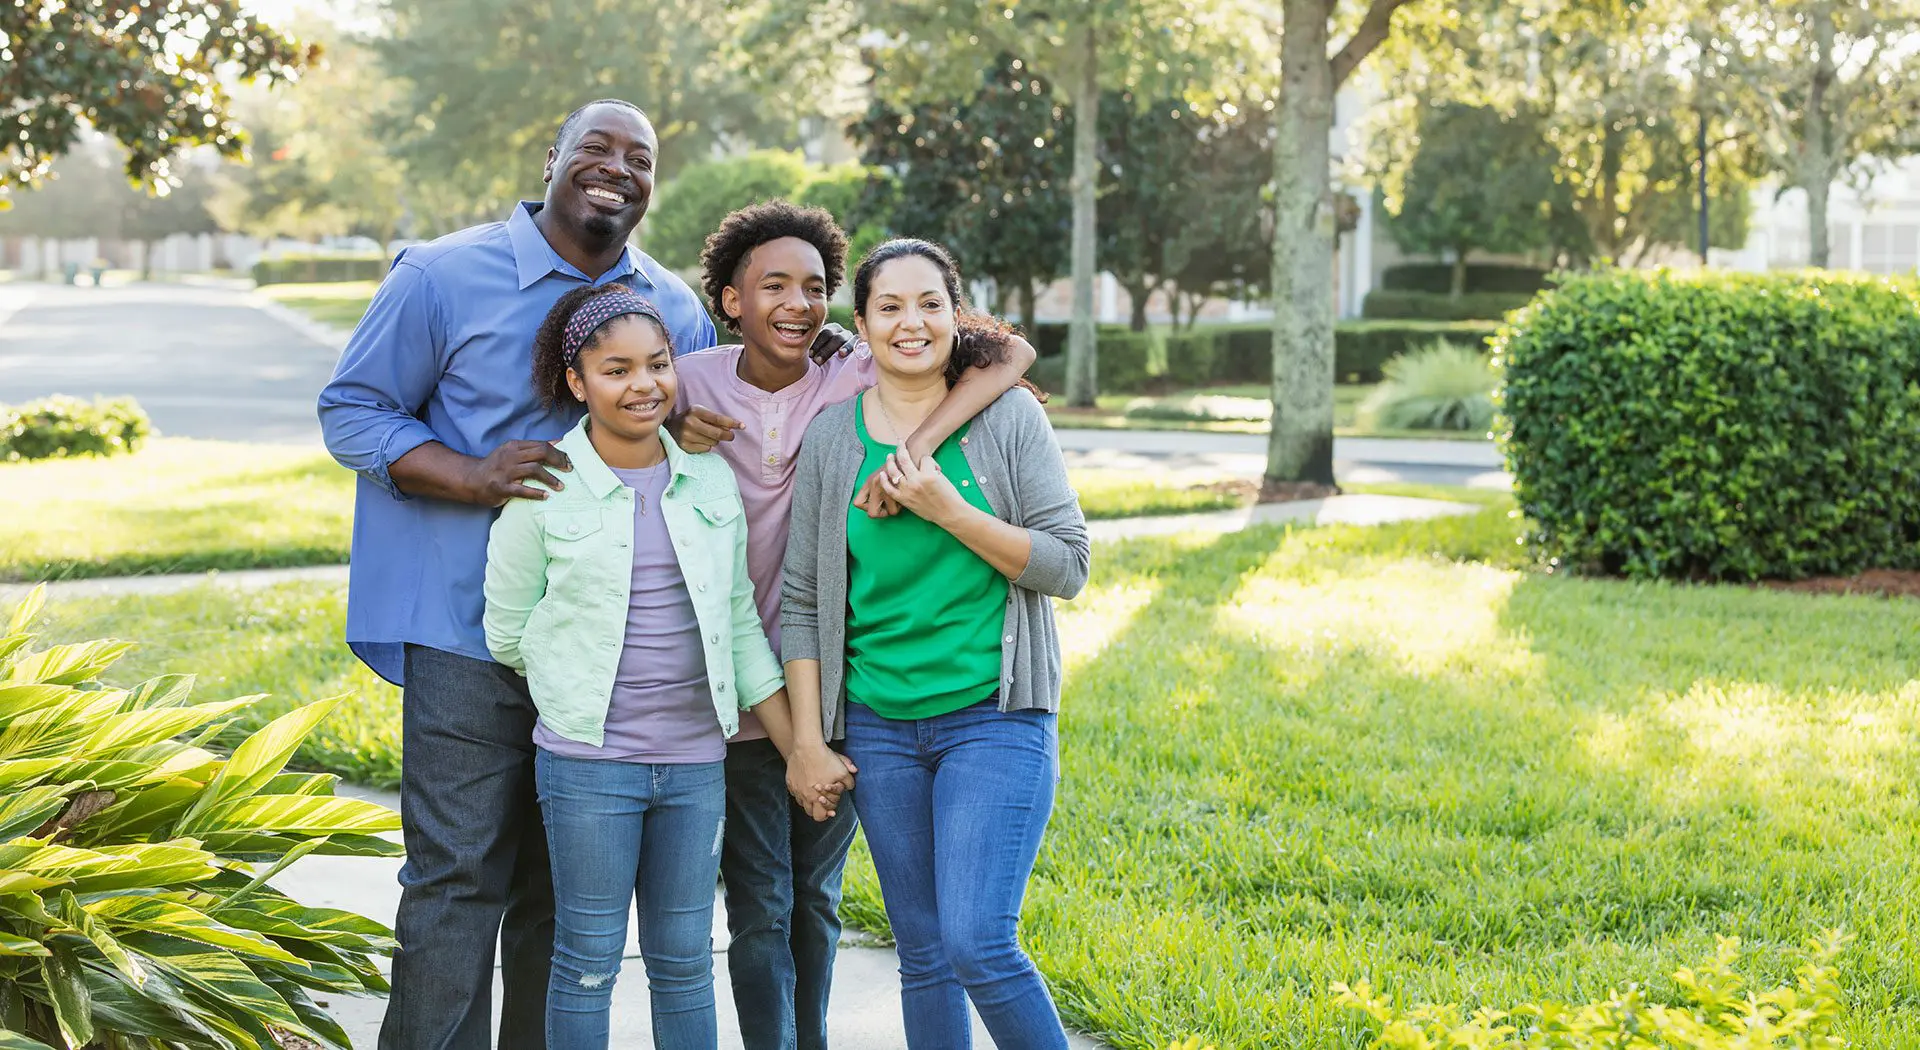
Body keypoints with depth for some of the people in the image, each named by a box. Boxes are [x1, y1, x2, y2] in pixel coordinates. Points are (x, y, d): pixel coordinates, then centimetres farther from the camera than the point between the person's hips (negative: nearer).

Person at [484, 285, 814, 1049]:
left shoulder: (711, 481, 5)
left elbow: (741, 623, 10)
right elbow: (507, 631, 1)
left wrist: (797, 748, 7)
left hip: (695, 761, 3)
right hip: (588, 760, -3)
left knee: (684, 958, 11)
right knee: (589, 959, 4)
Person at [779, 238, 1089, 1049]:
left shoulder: (1008, 417, -1)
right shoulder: (831, 437, 5)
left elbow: (1067, 565, -5)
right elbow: (802, 600, 7)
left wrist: (948, 509, -15)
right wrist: (807, 741, 2)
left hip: (994, 717, -3)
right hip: (879, 726, 3)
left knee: (978, 943, -14)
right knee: (923, 953, 8)